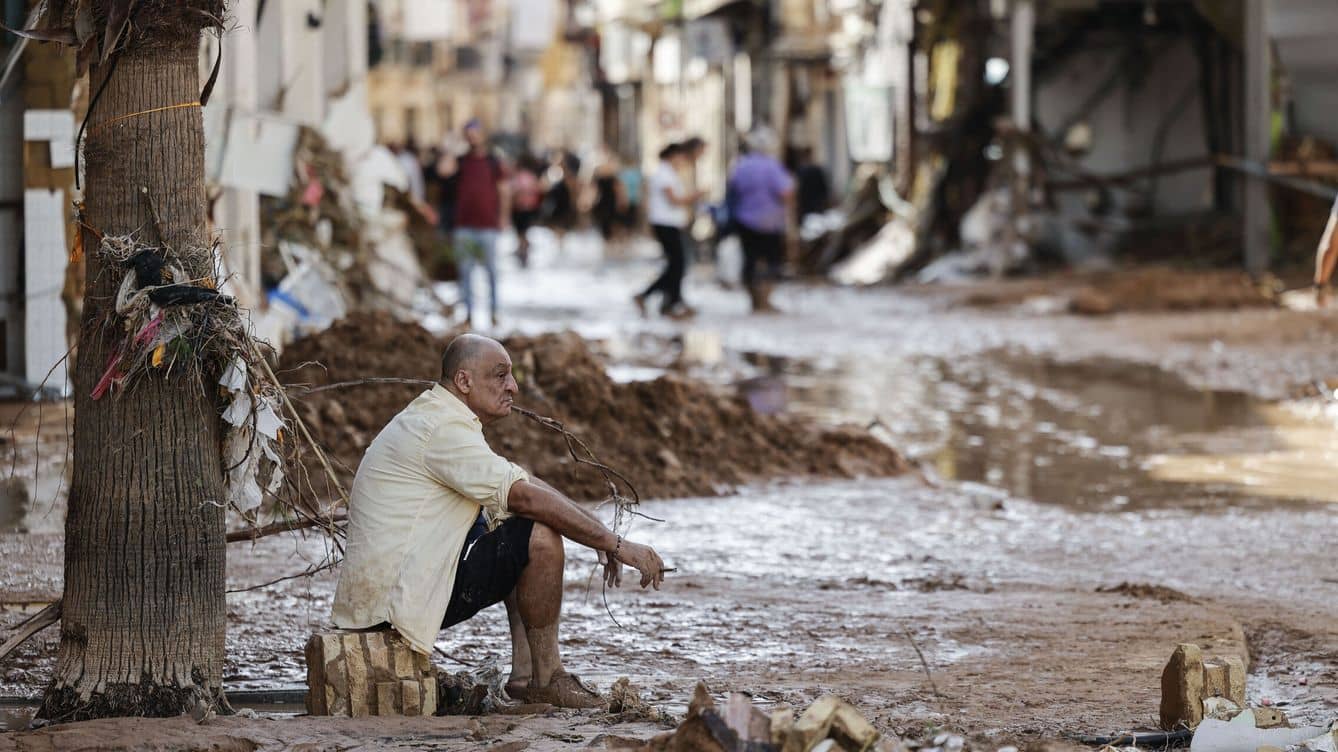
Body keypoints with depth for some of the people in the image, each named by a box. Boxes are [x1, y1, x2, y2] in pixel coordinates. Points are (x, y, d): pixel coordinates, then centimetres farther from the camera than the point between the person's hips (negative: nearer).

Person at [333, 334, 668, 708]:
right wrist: (617, 545, -19)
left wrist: (602, 540, 8)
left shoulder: (434, 419, 17)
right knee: (540, 537, -17)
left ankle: (525, 673, 9)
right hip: (398, 600, -11)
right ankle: (547, 678, -6)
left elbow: (518, 485, 18)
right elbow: (526, 496, -23)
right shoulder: (445, 428, -17)